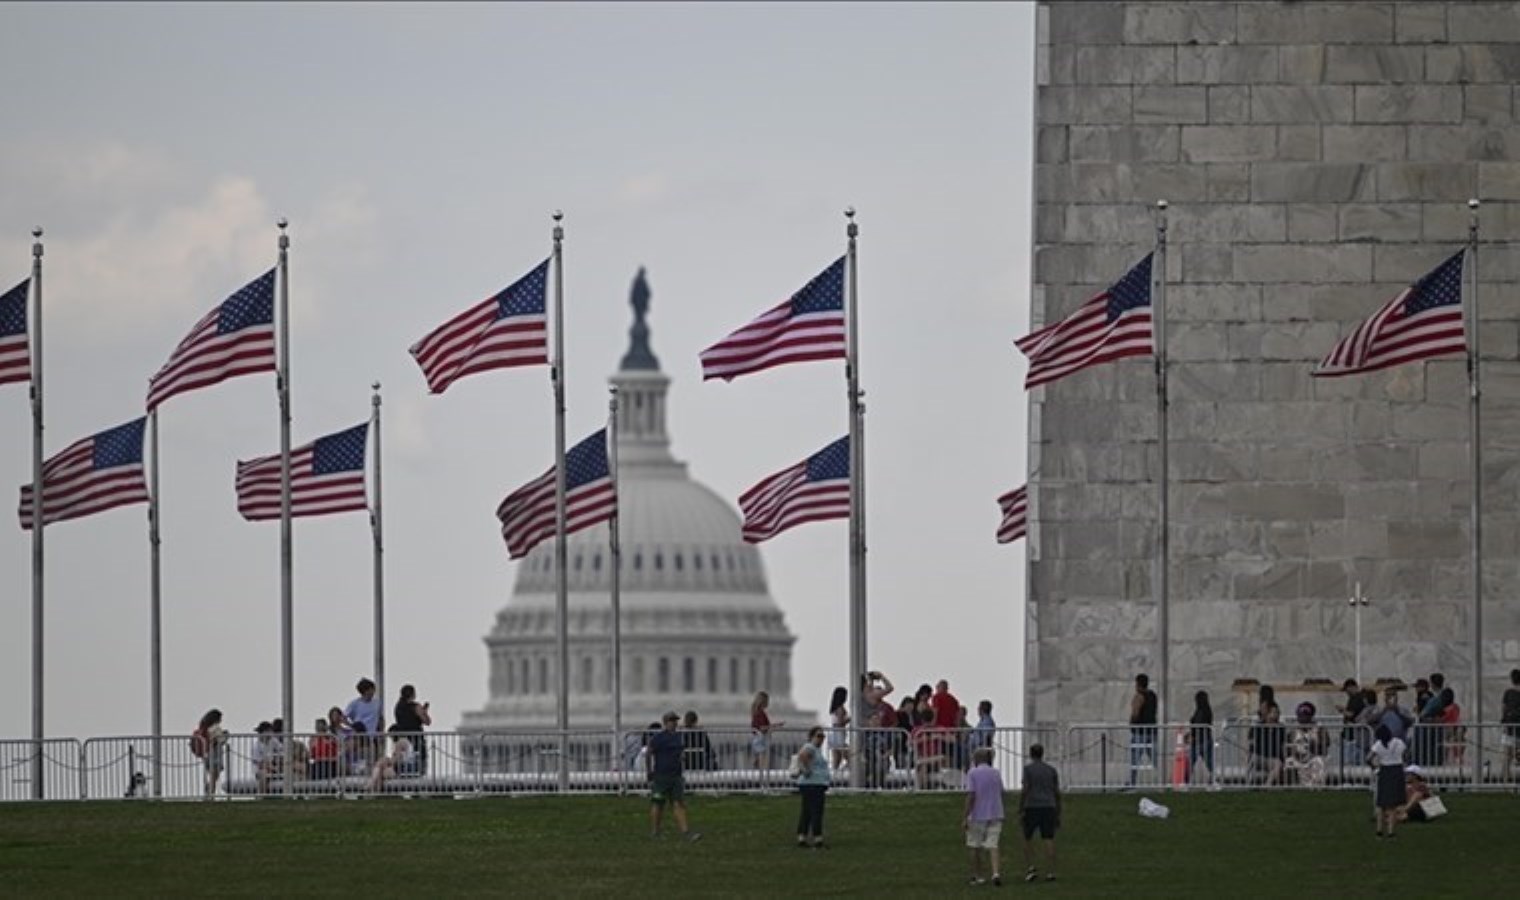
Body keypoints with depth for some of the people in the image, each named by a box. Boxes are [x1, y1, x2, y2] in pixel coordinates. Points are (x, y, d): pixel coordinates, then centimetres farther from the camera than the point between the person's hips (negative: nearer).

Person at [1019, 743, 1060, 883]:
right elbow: (1057, 793, 7)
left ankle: (1030, 868, 0)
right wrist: (1058, 815, 12)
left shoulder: (1028, 769, -3)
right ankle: (1050, 872, -7)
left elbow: (1025, 790, -10)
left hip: (1032, 808, -3)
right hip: (1048, 808, 3)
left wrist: (1020, 812, -7)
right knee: (1049, 840, 0)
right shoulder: (1051, 769, 8)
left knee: (1027, 838, 12)